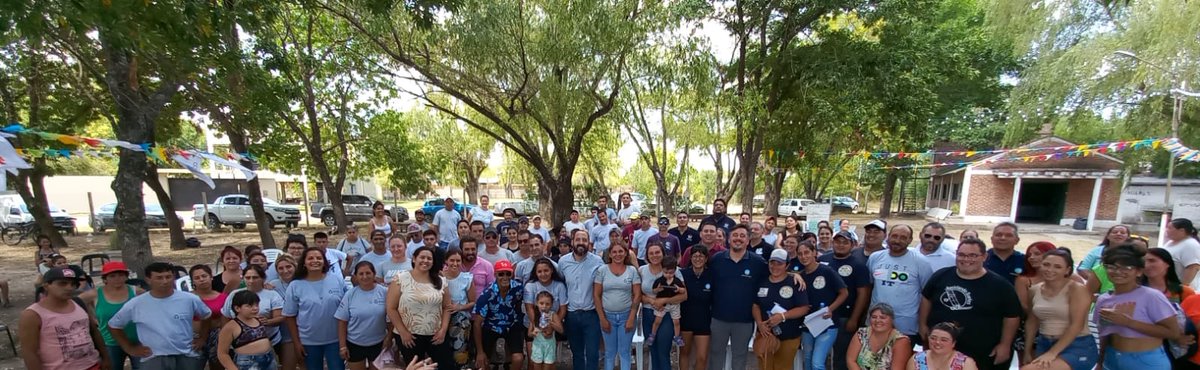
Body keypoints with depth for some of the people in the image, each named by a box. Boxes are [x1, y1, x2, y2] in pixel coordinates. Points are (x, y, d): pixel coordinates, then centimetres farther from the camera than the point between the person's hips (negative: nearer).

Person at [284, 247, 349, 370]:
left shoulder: (338, 280, -5)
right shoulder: (295, 286, -6)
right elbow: (290, 316, -1)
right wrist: (296, 342, -2)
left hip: (335, 339, 0)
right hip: (309, 341, 1)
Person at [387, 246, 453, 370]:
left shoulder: (440, 281, 3)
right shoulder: (401, 279, -7)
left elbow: (446, 307, 7)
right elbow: (391, 309, -6)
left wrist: (443, 330, -2)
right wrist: (403, 332, -9)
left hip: (435, 336, 3)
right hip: (409, 336, -3)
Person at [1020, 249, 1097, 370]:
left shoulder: (1077, 289, -11)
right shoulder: (1034, 290, 5)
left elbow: (1077, 325, -16)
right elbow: (1032, 322, 12)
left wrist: (1052, 353, -20)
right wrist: (1027, 351, 12)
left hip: (1078, 347, -6)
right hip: (1044, 344, 6)